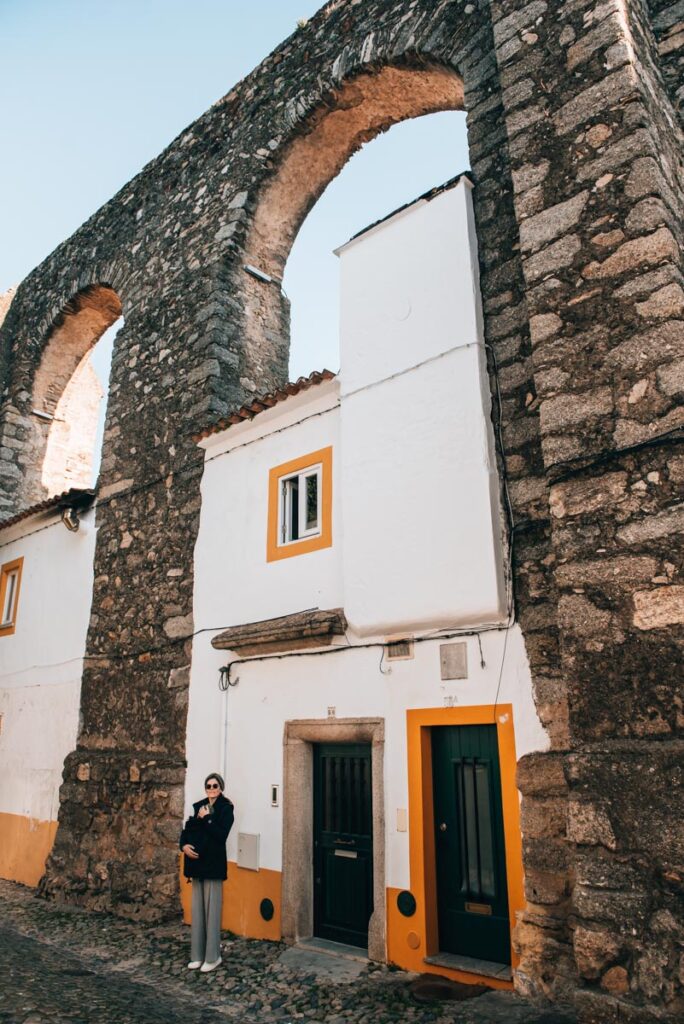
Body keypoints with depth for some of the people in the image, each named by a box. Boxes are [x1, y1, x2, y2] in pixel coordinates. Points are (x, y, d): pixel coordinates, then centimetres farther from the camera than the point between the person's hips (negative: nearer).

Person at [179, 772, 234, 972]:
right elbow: (187, 829, 9)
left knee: (211, 910, 0)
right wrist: (184, 845, -9)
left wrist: (206, 819, -16)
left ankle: (212, 956, 10)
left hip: (213, 864, -6)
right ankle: (198, 955, 21)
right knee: (197, 909, 12)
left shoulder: (225, 808, -7)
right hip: (197, 862, 6)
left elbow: (221, 835, -17)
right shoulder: (198, 806, 11)